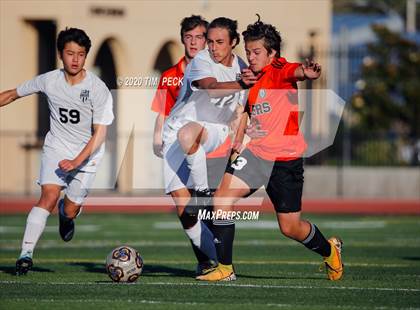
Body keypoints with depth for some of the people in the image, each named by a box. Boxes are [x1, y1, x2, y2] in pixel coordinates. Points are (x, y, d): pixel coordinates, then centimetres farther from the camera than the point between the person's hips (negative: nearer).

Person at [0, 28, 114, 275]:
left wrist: (76, 161, -25)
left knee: (71, 209, 0)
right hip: (56, 146, 1)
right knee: (49, 197, -21)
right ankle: (26, 253, -25)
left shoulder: (98, 89, -16)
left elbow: (100, 133, -17)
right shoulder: (49, 81, -8)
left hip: (87, 153, -1)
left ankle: (66, 215, 40)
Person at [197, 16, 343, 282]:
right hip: (255, 153, 6)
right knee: (222, 198, -16)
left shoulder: (279, 70, -10)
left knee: (291, 228, 2)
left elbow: (294, 71, -35)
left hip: (286, 160, -6)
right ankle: (225, 269, -10)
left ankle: (330, 250, 34)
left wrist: (306, 72, -58)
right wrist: (239, 141, 21)